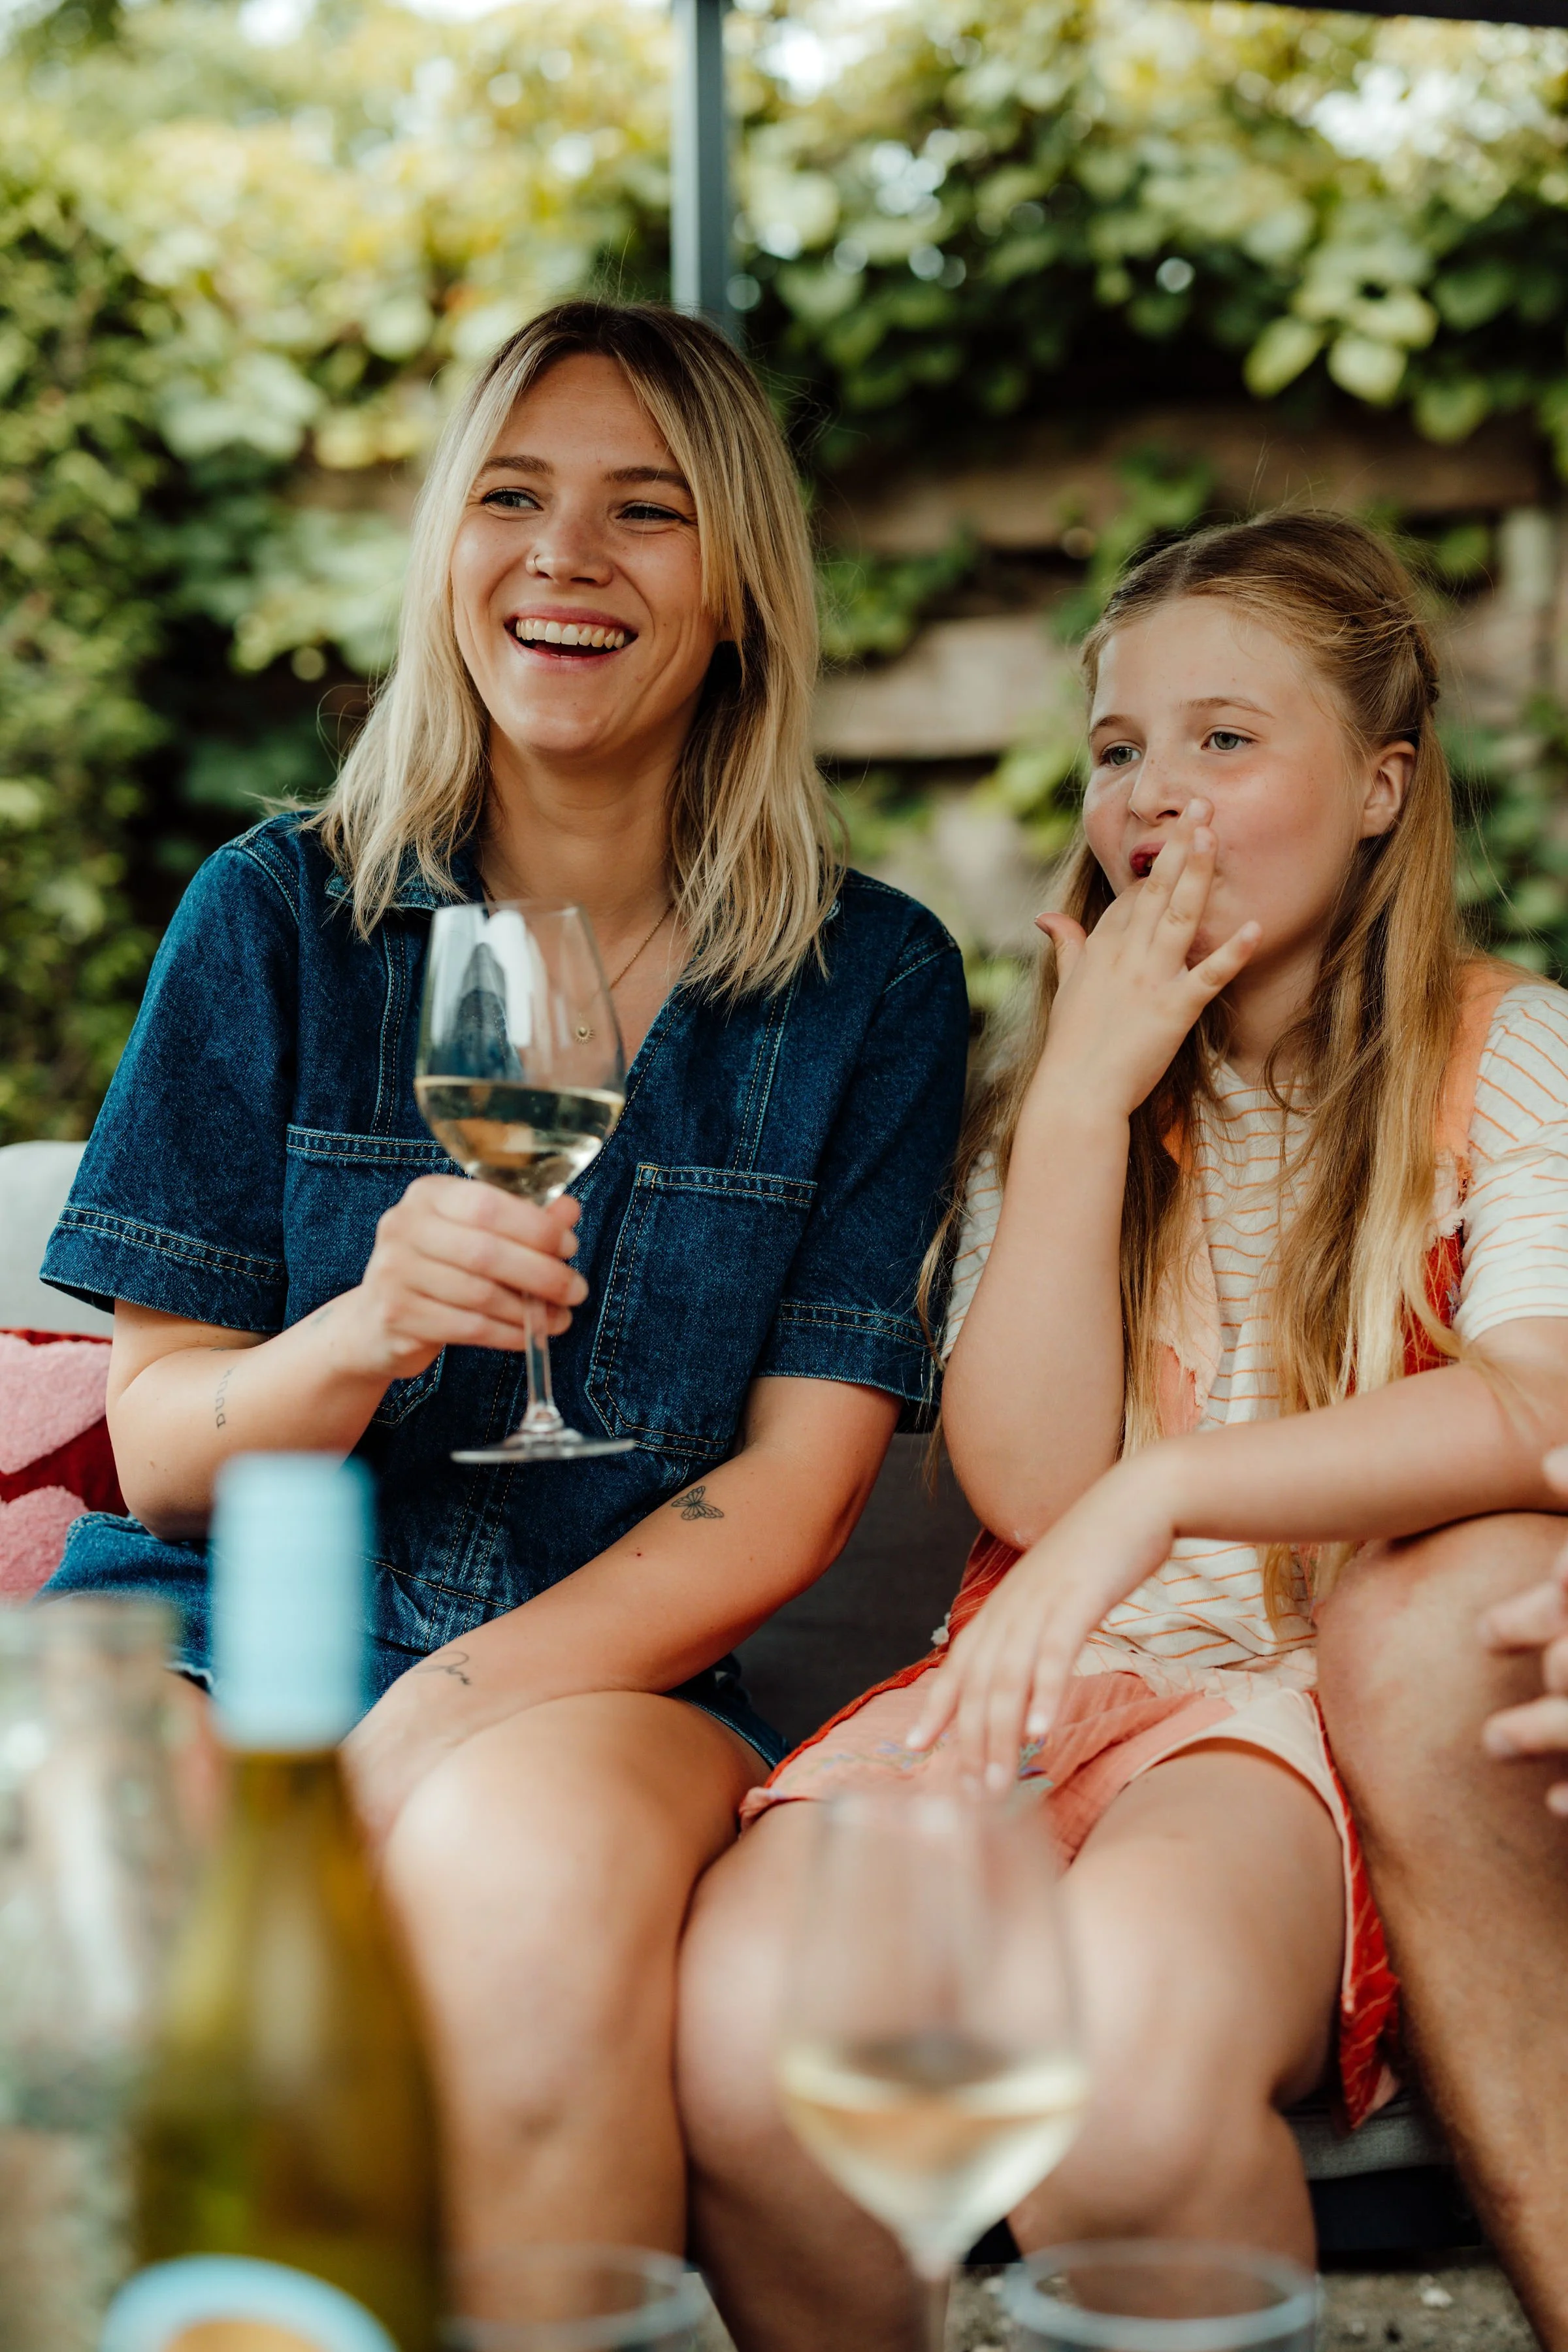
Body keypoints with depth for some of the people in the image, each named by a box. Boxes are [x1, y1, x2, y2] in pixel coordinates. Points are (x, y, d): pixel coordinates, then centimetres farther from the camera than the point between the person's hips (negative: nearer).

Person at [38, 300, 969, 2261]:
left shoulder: (872, 983, 6)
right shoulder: (279, 913, 5)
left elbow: (794, 1483, -1)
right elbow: (154, 1452, 3)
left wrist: (440, 1725, -15)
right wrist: (362, 1335, -20)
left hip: (609, 1685, 0)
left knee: (539, 1857, -35)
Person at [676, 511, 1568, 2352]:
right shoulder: (1046, 1094, 15)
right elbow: (1024, 1478, 0)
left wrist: (1159, 1489, -24)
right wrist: (1087, 1100, -5)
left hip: (1328, 1706, -3)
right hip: (1048, 1685, 3)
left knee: (1118, 2028, -37)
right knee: (746, 2024, -28)